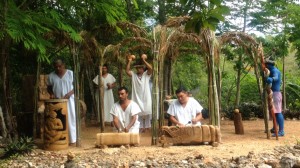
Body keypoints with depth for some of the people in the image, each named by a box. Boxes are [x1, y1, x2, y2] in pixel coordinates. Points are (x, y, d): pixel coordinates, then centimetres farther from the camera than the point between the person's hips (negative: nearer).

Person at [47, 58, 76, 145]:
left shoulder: (71, 73, -2)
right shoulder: (51, 76, 4)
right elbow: (49, 87, 15)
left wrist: (69, 93, -17)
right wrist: (51, 94, -6)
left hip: (69, 100, -2)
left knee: (70, 119, 0)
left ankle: (72, 139, 6)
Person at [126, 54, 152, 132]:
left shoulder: (146, 74, 3)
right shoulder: (134, 75, 9)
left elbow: (150, 68, -14)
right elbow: (127, 71, -5)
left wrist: (143, 60, -20)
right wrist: (129, 61, -12)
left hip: (146, 97, -2)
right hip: (137, 97, 2)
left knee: (147, 111, -2)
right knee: (138, 112, 5)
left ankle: (147, 125, 11)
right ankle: (141, 127, 12)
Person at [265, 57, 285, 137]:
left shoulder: (274, 71, -15)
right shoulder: (273, 70, 16)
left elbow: (275, 77, -39)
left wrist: (271, 79, -60)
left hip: (275, 93, -11)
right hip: (275, 93, 11)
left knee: (277, 112, -15)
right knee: (274, 112, 19)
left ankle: (281, 131, -19)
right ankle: (274, 128, 31)